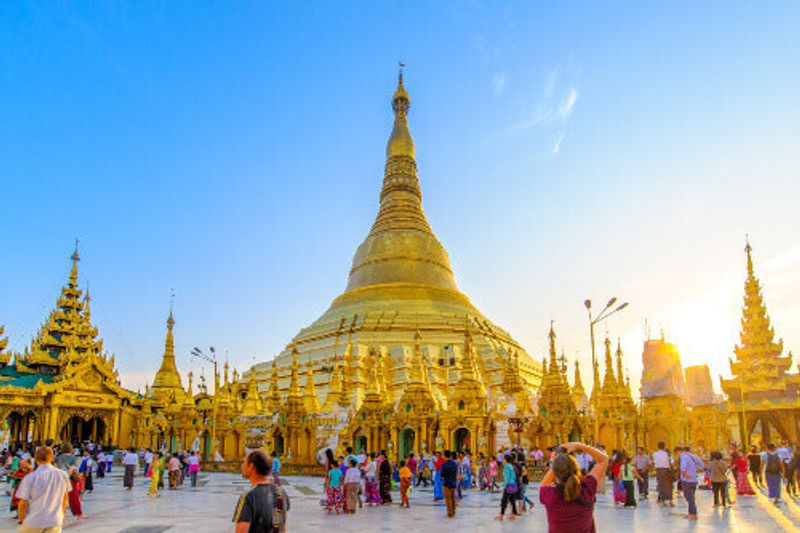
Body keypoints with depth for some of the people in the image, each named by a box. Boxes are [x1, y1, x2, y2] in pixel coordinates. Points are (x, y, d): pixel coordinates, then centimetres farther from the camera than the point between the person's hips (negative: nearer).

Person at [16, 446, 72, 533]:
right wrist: (61, 514, 24)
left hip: (34, 522, -1)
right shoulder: (63, 475, -3)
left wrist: (21, 520, 7)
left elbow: (23, 502, -10)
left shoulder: (30, 478, -13)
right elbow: (65, 498, 9)